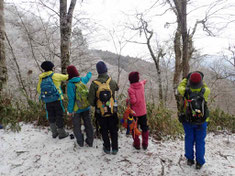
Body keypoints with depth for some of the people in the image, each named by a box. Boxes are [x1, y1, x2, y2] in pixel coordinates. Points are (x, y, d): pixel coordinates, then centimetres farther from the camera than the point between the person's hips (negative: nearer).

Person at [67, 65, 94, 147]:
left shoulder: (70, 84, -17)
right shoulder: (82, 80, -2)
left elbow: (71, 99, -18)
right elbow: (88, 77, 22)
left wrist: (70, 110, -10)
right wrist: (89, 73, 45)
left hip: (76, 109, -4)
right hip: (86, 107, 5)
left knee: (77, 126, 14)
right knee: (88, 124, 16)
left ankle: (80, 142, 24)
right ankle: (90, 142, 26)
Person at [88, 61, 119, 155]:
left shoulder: (94, 84, -18)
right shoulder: (112, 81, -14)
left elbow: (91, 100, -13)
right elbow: (117, 88, 11)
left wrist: (95, 105, 8)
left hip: (100, 112, -1)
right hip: (112, 111, 1)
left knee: (104, 130, 19)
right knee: (113, 130, 18)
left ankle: (107, 148, 32)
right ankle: (115, 148, 29)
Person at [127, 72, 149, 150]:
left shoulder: (131, 89, -21)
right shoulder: (141, 85, -4)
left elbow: (133, 101, -27)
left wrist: (128, 100, -7)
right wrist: (144, 81, 44)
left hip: (135, 112, -4)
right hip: (143, 111, 4)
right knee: (144, 128, 18)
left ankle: (137, 144, 25)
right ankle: (145, 144, 27)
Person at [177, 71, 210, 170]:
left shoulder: (186, 91, -18)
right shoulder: (205, 91, -18)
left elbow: (180, 87, 5)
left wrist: (186, 78, 15)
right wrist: (201, 79, 11)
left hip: (187, 121, 1)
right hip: (201, 122, 0)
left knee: (189, 140, 16)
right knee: (200, 142, 13)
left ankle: (190, 160, 30)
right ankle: (199, 162, 24)